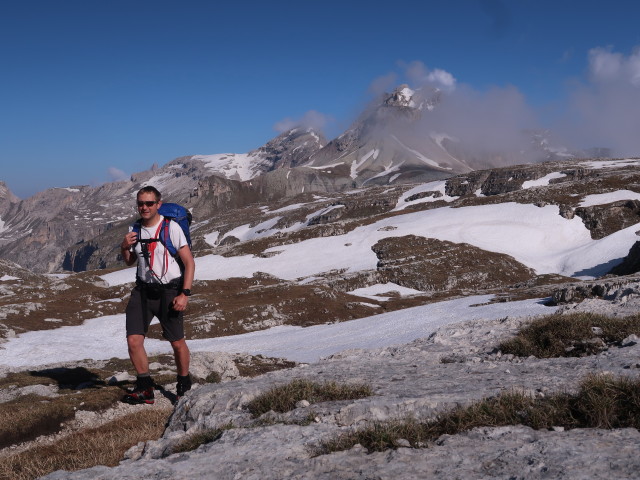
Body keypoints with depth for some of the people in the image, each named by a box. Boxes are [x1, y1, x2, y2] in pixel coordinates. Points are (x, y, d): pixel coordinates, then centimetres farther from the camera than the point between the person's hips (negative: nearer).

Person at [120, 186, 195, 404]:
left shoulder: (171, 227, -11)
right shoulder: (134, 229, 5)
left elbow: (189, 262, -11)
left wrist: (184, 294, -18)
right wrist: (124, 248, -2)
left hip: (169, 292, -4)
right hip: (142, 290, 4)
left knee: (177, 343, 4)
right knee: (133, 340, -5)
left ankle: (184, 385, 27)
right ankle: (145, 388, 11)